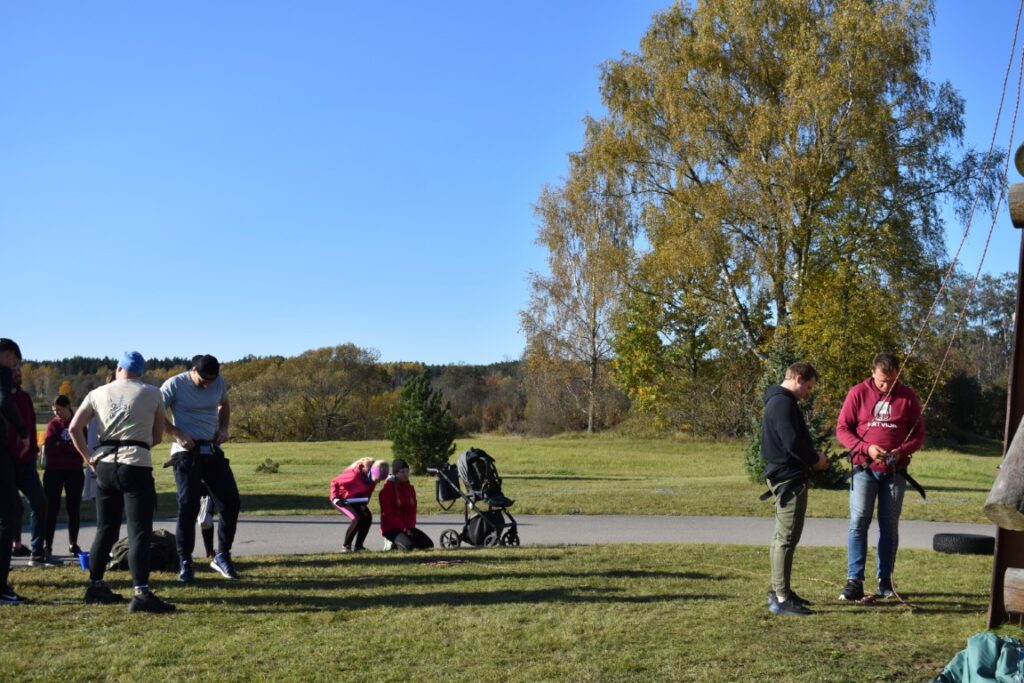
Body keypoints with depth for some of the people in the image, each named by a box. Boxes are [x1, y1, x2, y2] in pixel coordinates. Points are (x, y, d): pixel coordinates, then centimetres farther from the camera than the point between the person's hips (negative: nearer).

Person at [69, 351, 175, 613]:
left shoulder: (98, 393, 10)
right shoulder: (152, 394, 5)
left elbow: (74, 428, 3)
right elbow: (158, 436, 11)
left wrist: (90, 458, 9)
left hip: (105, 464, 4)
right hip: (137, 465, -4)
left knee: (106, 529, 16)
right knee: (139, 531, -8)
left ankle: (95, 586, 24)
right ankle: (141, 594, -17)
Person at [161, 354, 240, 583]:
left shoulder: (218, 382, 5)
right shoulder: (175, 385, -9)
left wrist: (223, 428, 5)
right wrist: (177, 434, -20)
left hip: (213, 452, 5)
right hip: (187, 454, -5)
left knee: (231, 504, 1)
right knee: (188, 508, -6)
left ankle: (222, 556, 16)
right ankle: (185, 564, 4)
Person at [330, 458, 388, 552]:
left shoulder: (372, 478, -11)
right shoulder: (355, 474, -34)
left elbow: (368, 491, 7)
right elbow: (334, 482, -25)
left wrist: (364, 501, -10)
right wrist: (335, 498, -32)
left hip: (354, 499, 8)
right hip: (341, 500, -8)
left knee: (368, 517, -8)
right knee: (357, 519, -24)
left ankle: (358, 546, 2)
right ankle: (346, 546, -9)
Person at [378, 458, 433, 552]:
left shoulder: (410, 488, 10)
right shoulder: (386, 490, -11)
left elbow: (412, 510, 8)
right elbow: (388, 514, -15)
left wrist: (410, 527, -9)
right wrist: (404, 529, -20)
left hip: (408, 527, 7)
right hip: (390, 528, -7)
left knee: (429, 544, -9)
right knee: (408, 546, -32)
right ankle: (393, 543, 0)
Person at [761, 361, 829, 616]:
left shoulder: (779, 401, 17)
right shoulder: (783, 403, -17)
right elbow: (793, 442, -23)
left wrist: (812, 457, 10)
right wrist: (816, 459, -8)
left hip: (785, 477, 11)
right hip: (789, 478, -11)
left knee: (782, 537, 16)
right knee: (787, 538, -9)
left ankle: (778, 590, 25)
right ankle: (781, 598, -7)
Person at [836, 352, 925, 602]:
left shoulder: (908, 397, 2)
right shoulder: (858, 393, -2)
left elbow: (918, 434, 6)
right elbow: (842, 429, -2)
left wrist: (902, 451, -14)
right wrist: (866, 448, -16)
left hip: (895, 471, 2)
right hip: (864, 469, -1)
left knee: (889, 525, 6)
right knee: (858, 522, -7)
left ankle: (885, 580, 13)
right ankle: (854, 581, -6)